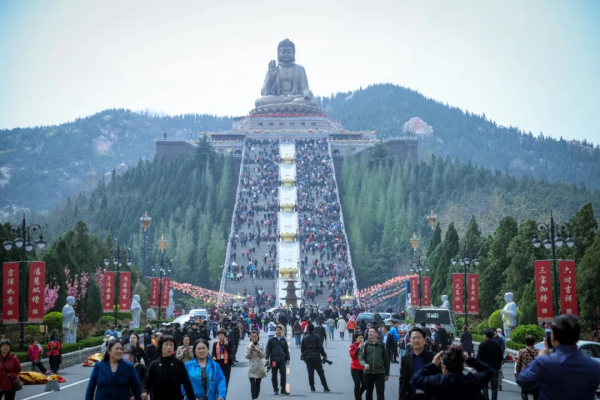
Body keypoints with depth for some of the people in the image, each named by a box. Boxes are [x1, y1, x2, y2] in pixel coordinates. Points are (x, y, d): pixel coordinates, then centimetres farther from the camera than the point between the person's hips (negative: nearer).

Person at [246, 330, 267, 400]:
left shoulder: (261, 345, 2)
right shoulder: (248, 345, -2)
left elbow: (263, 355, -4)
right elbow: (247, 357, -6)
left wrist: (257, 351, -19)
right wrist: (251, 351, -22)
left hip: (260, 367, 2)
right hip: (252, 368, -2)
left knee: (258, 384, 11)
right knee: (253, 384, -11)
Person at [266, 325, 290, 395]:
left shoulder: (283, 340, 11)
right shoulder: (271, 340, 3)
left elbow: (286, 350, 14)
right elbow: (268, 349, 1)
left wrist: (287, 359, 11)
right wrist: (267, 358, -7)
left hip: (282, 360, 2)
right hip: (273, 360, -1)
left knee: (283, 374, -5)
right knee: (274, 375, 5)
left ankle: (283, 389, 2)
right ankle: (275, 389, 14)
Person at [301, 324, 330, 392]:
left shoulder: (304, 338, 6)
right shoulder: (316, 337, -6)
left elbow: (302, 348, 9)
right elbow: (320, 347, -7)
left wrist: (303, 356, 19)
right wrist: (324, 355, 2)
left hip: (308, 358, 3)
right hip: (316, 357, -3)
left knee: (310, 373, 6)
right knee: (321, 373, 3)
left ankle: (312, 387, 3)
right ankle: (325, 387, 1)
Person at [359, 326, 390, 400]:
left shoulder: (381, 345, 1)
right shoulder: (365, 345, 2)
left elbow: (386, 359, 7)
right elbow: (361, 356, -1)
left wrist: (387, 373, 8)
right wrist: (364, 364, -24)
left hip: (379, 373, -1)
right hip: (368, 372, 1)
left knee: (380, 392, -5)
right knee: (369, 392, 14)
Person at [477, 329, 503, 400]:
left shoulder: (482, 345, -8)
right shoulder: (497, 345, 5)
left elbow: (479, 357, -10)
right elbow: (500, 357, 9)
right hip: (495, 368, 3)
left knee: (484, 387, 6)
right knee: (494, 387, 7)